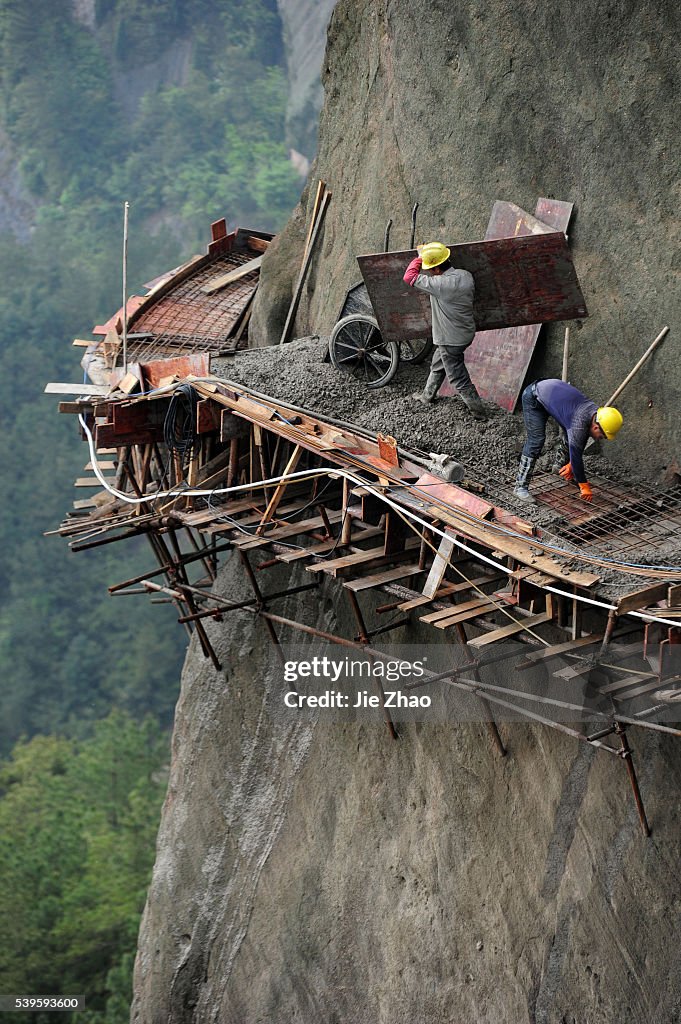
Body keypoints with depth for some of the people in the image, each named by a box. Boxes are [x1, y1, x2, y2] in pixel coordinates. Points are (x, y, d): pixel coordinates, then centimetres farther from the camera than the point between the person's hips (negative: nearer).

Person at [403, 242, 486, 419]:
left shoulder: (441, 284, -32)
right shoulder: (466, 275, -9)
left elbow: (409, 277, -24)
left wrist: (420, 257, -10)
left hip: (451, 340, -9)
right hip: (467, 332, 9)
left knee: (459, 378, 8)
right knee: (437, 365, 29)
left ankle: (478, 411, 20)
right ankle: (427, 395, 48)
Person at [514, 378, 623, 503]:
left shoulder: (595, 413, -9)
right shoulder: (579, 424, -34)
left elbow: (580, 443, 7)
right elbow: (576, 456, -27)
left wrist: (570, 464, 12)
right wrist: (584, 487, -19)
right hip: (533, 398, -9)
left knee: (571, 435, 9)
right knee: (536, 441, -18)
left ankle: (561, 467, 31)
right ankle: (521, 487, -16)